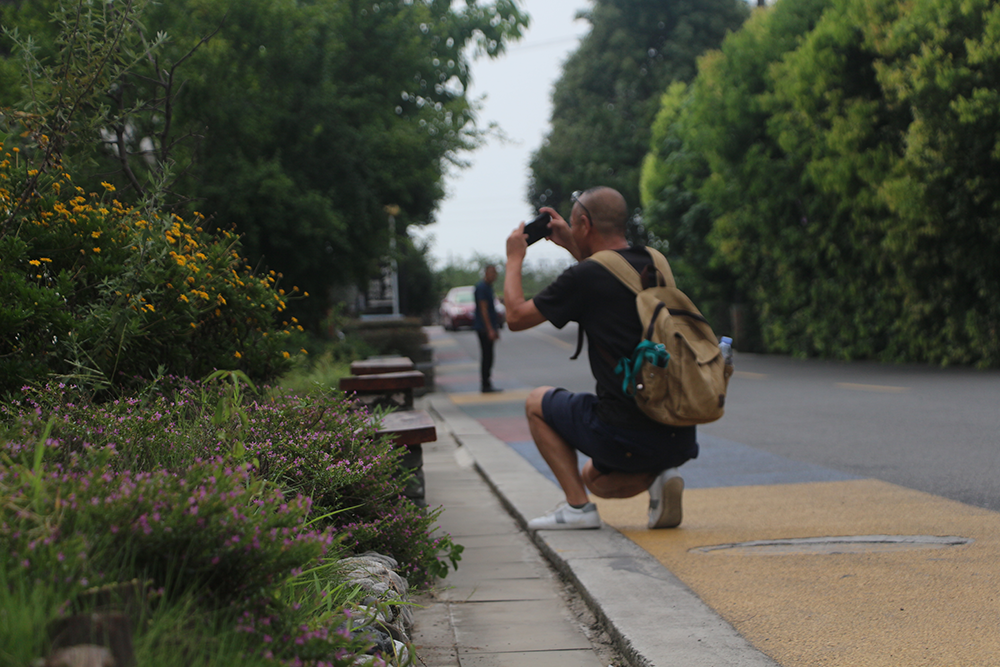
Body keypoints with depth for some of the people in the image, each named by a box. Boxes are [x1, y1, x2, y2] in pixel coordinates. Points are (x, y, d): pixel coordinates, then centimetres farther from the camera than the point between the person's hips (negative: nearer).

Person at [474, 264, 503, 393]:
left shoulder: (488, 287, 17)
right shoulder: (481, 287, -13)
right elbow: (483, 309, -18)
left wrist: (495, 329, 22)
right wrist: (490, 329, -21)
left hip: (488, 328, 9)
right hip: (484, 328, -9)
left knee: (488, 356, 10)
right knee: (487, 356, -8)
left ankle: (486, 384, 14)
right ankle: (485, 385, -5)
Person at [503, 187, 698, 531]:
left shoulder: (584, 277, -12)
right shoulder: (655, 266, 9)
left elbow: (516, 317, 2)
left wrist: (514, 258, 16)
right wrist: (572, 247, 35)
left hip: (627, 435, -7)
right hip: (680, 436, 7)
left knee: (537, 402, 20)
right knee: (595, 478, 34)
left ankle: (577, 506, 8)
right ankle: (657, 477, 3)